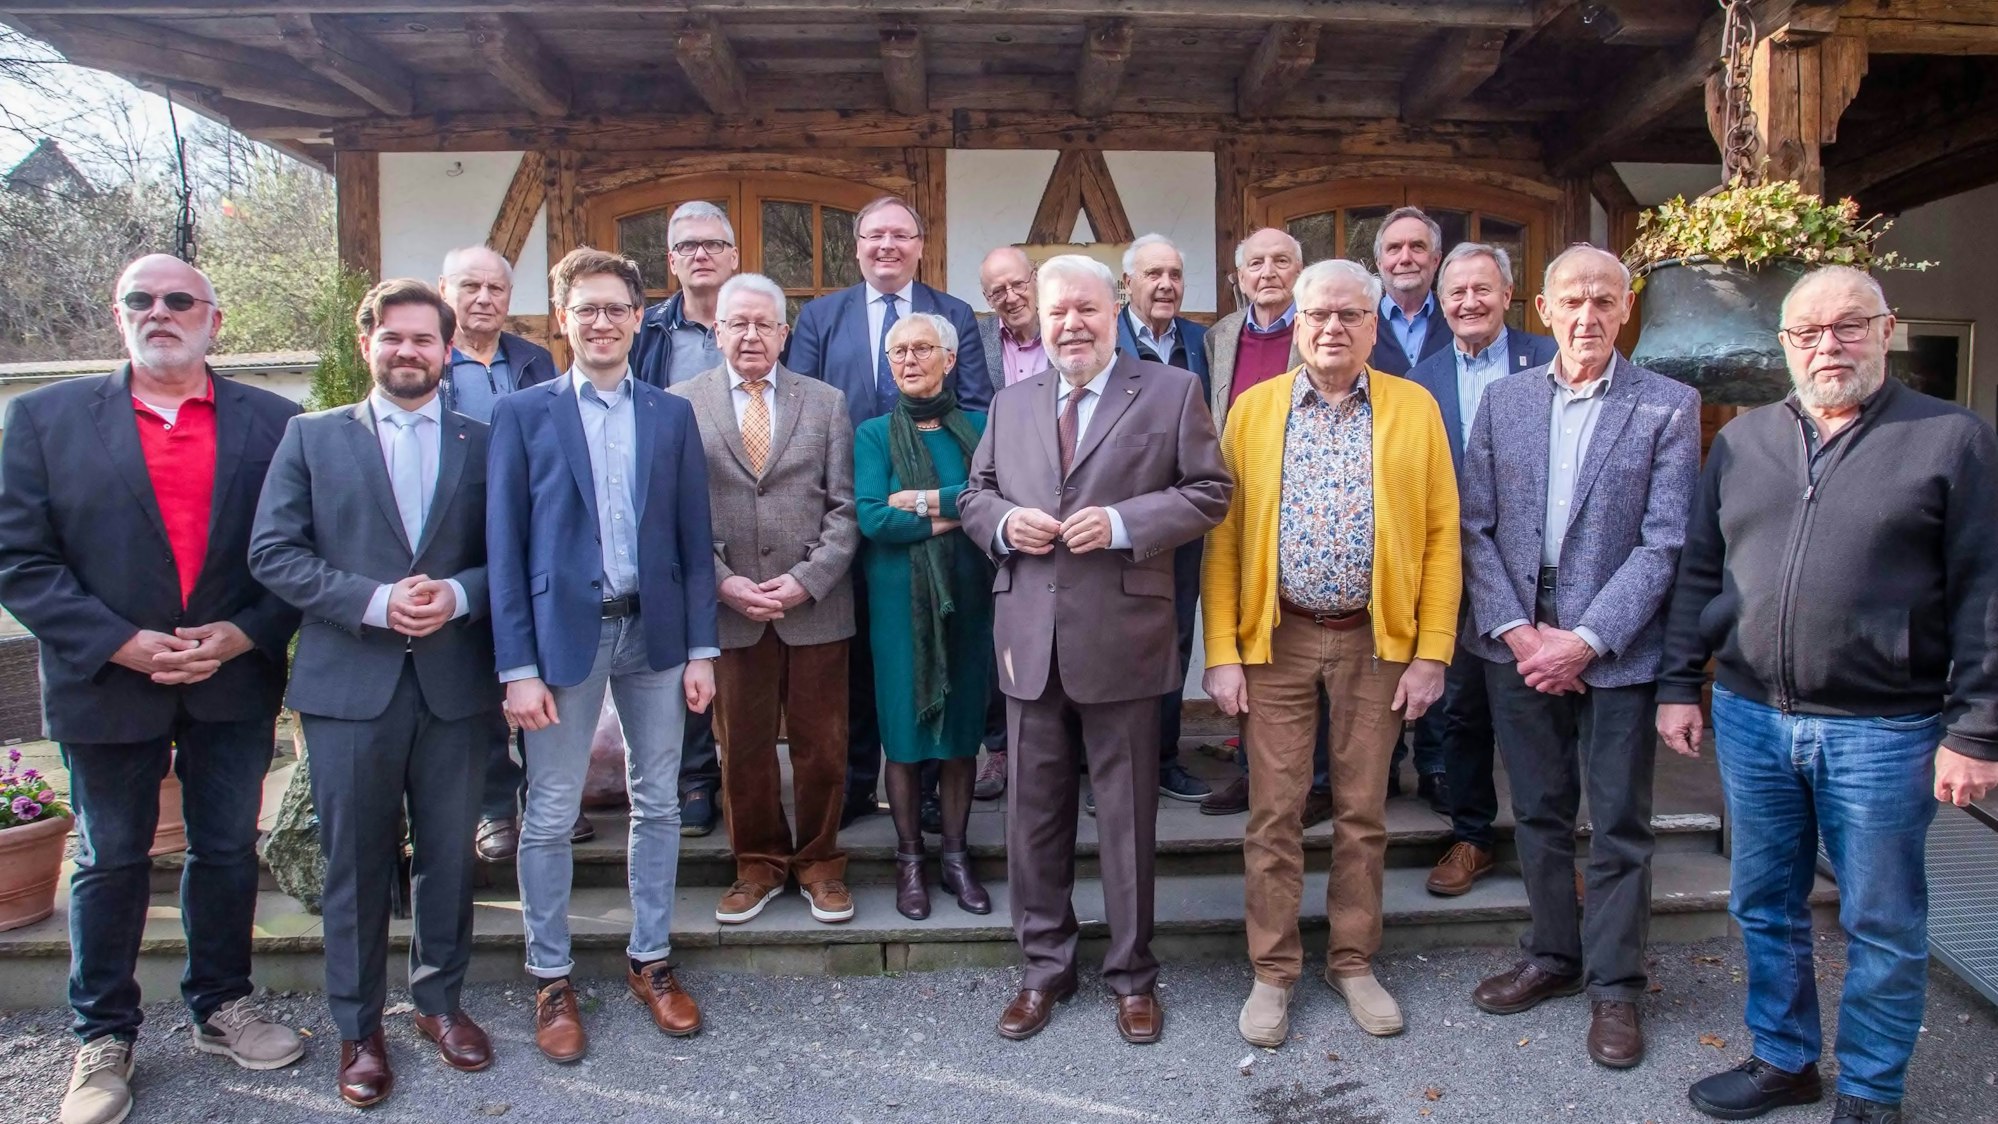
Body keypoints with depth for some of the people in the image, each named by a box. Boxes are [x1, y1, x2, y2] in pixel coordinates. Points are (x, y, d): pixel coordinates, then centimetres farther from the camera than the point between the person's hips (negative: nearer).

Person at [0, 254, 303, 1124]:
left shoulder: (272, 422, 1)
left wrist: (246, 634, -13)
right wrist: (119, 643, -14)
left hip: (235, 682, 1)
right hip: (108, 684, -1)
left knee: (227, 850, 13)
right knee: (111, 863, 12)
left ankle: (220, 1006, 33)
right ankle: (102, 1038, 29)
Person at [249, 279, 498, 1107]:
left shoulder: (483, 444, 7)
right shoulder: (311, 436, 6)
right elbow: (272, 552, -2)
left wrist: (458, 594, -15)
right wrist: (373, 601, -14)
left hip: (456, 685, 1)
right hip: (350, 685, -1)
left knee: (448, 857, 12)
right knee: (357, 864, 8)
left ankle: (440, 1001, 31)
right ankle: (359, 1028, 24)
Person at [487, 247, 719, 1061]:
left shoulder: (672, 414, 6)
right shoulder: (523, 414, 0)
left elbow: (694, 537, 6)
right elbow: (504, 545, -3)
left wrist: (702, 647, 1)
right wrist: (517, 665, -8)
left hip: (654, 630, 2)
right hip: (563, 632, -2)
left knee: (658, 805, 11)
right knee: (550, 816, 6)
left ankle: (651, 961, 27)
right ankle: (550, 978, 24)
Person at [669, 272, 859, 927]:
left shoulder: (826, 403, 7)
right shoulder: (681, 404, 4)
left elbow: (844, 508, 3)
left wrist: (806, 579, -9)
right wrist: (724, 583, -10)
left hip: (815, 605, 1)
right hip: (727, 606, 0)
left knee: (822, 746, 8)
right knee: (743, 746, 9)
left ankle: (819, 862, 26)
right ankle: (758, 864, 27)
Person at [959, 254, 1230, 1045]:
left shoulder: (1171, 391, 2)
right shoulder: (1010, 403, 13)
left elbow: (1208, 492, -2)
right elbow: (974, 495, 17)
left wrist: (1123, 522, -16)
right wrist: (1002, 522, -6)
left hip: (1119, 634, -3)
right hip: (1030, 635, 4)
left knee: (1127, 812, 8)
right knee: (1034, 809, 11)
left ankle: (1132, 975, 25)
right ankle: (1044, 968, 28)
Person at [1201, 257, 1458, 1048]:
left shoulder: (1415, 409, 3)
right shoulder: (1254, 410, 2)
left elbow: (1440, 536, 1)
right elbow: (1224, 537, -1)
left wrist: (1431, 653, -5)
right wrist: (1221, 652, -6)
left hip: (1376, 640, 1)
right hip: (1275, 637, 0)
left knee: (1363, 811, 11)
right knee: (1274, 813, 5)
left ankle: (1354, 963, 28)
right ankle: (1273, 973, 20)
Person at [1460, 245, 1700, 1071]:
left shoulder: (1668, 407, -3)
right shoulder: (1504, 400, 6)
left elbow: (1664, 541, -9)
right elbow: (1475, 527, 3)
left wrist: (1586, 640, -15)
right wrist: (1513, 629, -8)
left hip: (1615, 651, -3)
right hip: (1518, 643, 3)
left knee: (1619, 827, 7)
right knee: (1538, 814, 15)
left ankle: (1614, 986, 23)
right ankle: (1553, 956, 32)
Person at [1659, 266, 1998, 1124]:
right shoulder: (1742, 441, 9)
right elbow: (1698, 571, 11)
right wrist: (1680, 684, 6)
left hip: (1882, 730, -3)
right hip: (1750, 717, 4)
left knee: (1881, 924, 10)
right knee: (1764, 907, 15)